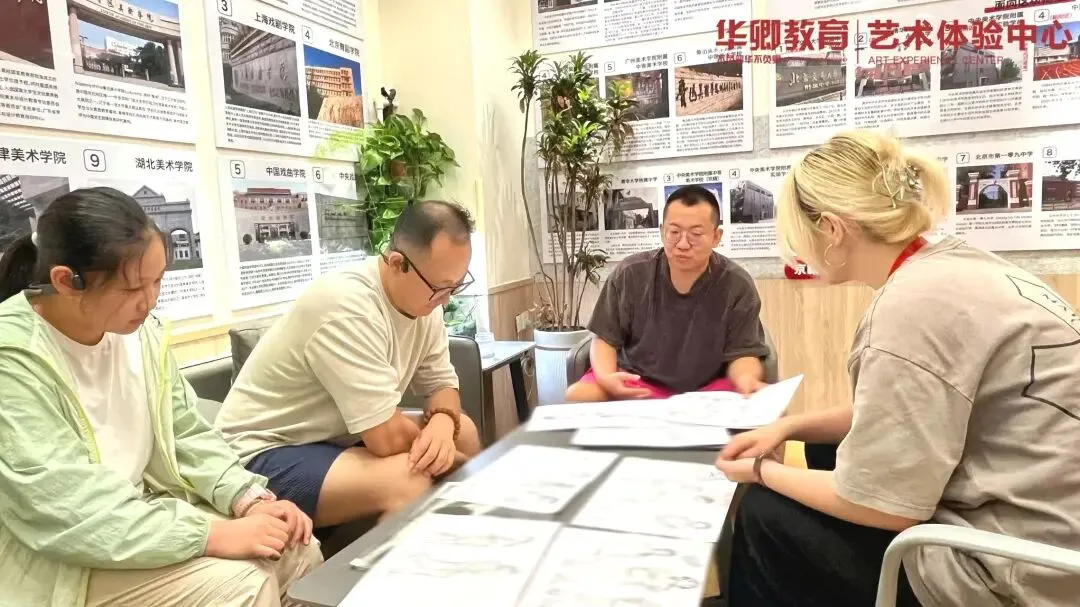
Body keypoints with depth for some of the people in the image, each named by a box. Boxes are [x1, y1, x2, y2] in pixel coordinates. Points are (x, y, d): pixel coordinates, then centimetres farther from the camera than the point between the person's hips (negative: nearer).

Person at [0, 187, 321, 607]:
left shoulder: (140, 330, -2)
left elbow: (186, 435, 4)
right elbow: (69, 514, -27)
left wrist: (250, 501, -11)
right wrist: (213, 534, -28)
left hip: (144, 511, 7)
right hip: (60, 560, -6)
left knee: (298, 550, -2)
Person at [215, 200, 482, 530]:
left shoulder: (424, 296, -4)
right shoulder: (347, 305, -31)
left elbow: (442, 384, 4)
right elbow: (388, 438, -31)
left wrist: (443, 423, -19)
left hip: (338, 435, 9)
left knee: (463, 431, 4)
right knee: (407, 481, -30)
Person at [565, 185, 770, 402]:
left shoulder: (738, 286, -8)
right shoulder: (629, 275, -7)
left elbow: (741, 352, -6)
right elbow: (605, 338, 0)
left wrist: (745, 378, -31)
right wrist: (605, 376, -21)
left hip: (709, 388, 0)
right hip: (635, 383, 1)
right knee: (577, 396, -27)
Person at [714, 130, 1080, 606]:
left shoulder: (915, 302, -24)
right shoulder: (952, 267, 4)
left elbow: (882, 502, -19)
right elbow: (894, 414, 15)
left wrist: (763, 471, -4)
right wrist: (789, 426, 8)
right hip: (1036, 538, 9)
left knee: (765, 515, 0)